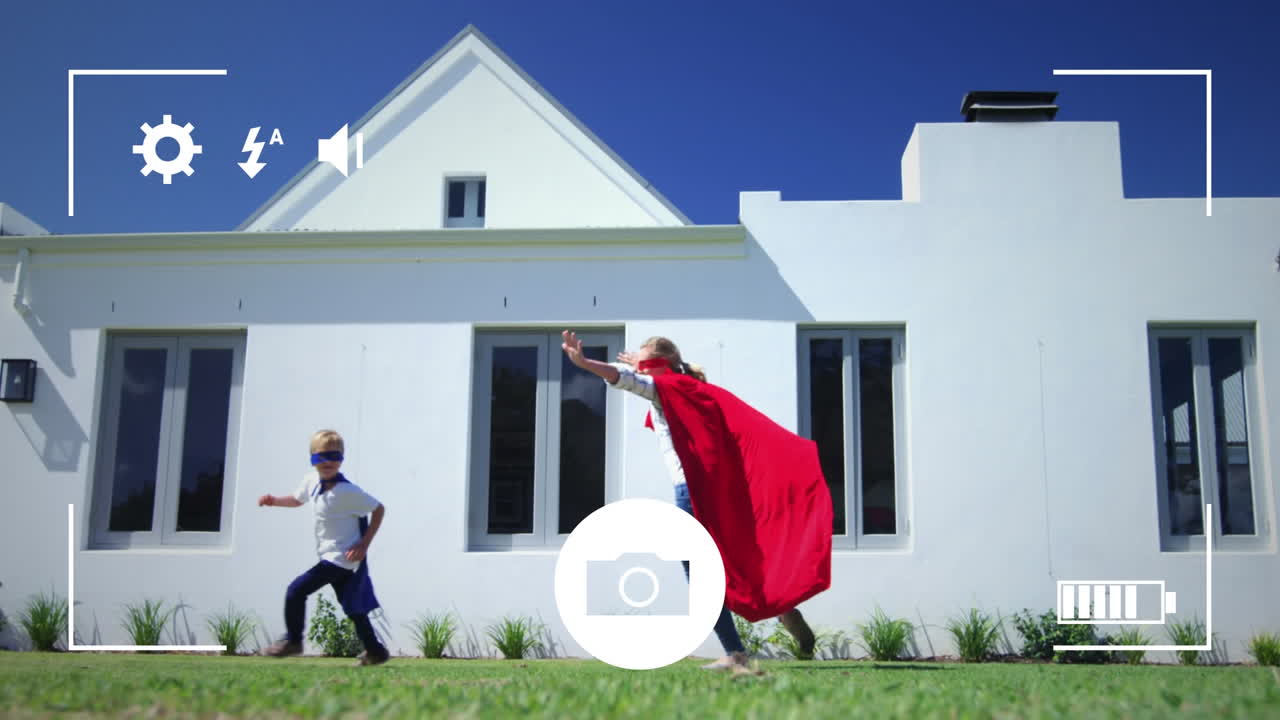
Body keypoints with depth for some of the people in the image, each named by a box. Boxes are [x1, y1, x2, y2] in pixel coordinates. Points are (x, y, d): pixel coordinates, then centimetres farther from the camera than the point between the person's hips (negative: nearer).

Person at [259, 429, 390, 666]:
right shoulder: (312, 480, 1)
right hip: (330, 556, 8)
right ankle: (375, 651, 25)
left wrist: (364, 544, -19)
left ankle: (292, 640, 7)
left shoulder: (347, 491, -21)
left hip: (343, 557, -8)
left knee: (296, 590, -11)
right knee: (352, 608, 15)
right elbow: (297, 499, 21)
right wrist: (274, 500, 1)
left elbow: (379, 509, -15)